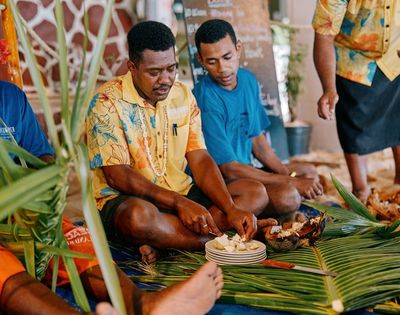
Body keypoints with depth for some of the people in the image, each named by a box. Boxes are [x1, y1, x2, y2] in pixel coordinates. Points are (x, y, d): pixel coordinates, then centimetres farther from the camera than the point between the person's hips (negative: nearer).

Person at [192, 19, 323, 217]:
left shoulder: (248, 80, 3)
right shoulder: (205, 101, -22)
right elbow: (230, 169, -22)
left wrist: (287, 173, -3)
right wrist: (291, 182, -21)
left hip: (244, 171, 9)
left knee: (309, 174, 17)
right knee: (287, 195, -29)